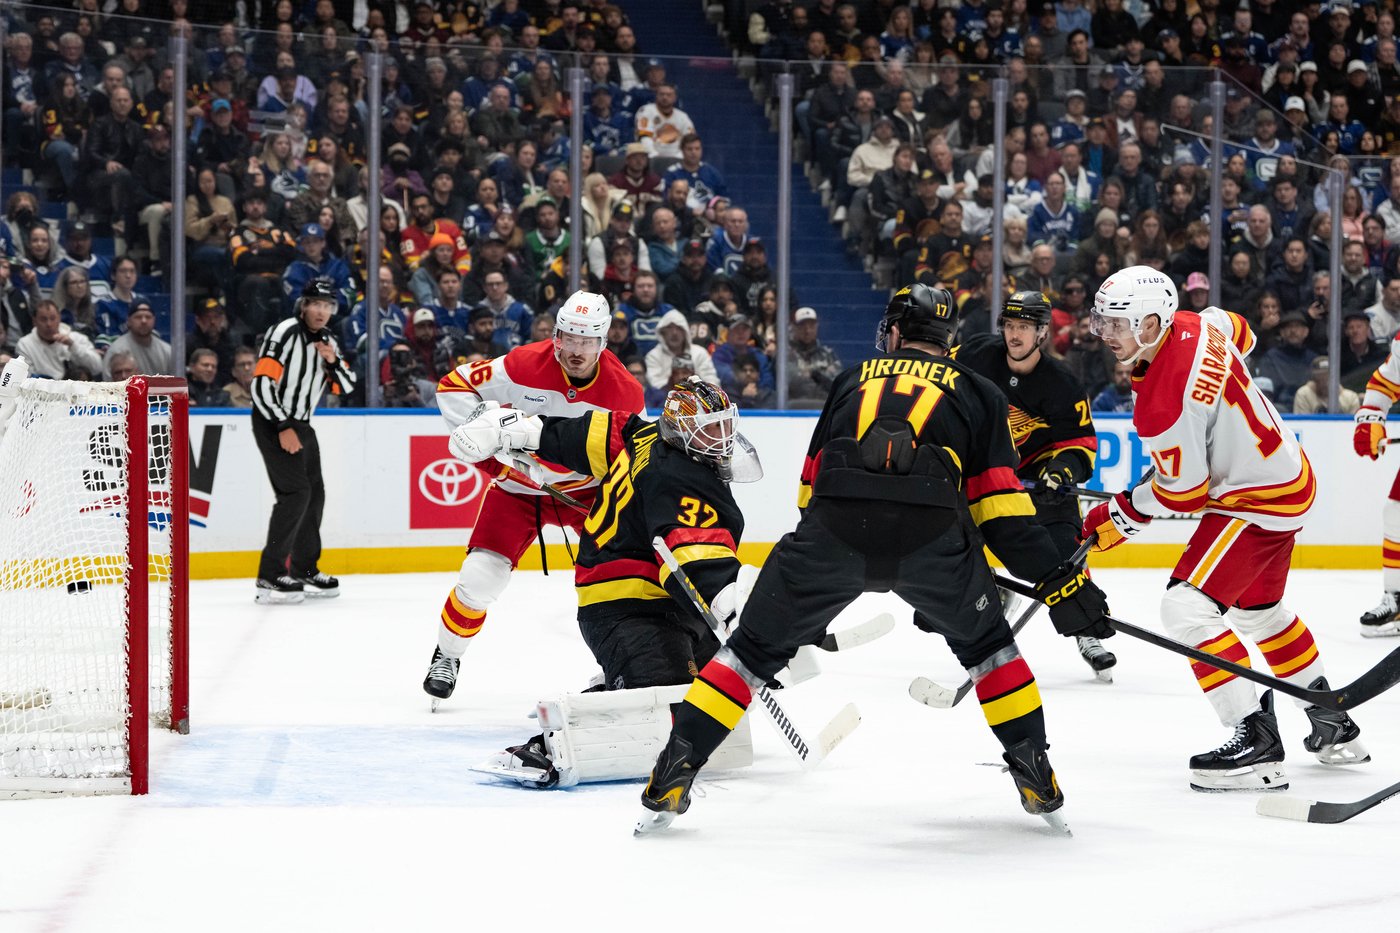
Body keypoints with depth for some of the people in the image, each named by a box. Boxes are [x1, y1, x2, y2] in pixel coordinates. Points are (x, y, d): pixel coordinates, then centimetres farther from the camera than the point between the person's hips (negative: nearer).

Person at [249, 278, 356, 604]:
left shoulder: (326, 342, 10)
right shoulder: (285, 333, -16)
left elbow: (346, 387, 9)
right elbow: (261, 383, -22)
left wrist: (333, 361, -11)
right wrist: (283, 427, -24)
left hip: (300, 424, 9)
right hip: (272, 421, -9)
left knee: (314, 495, 13)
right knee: (296, 492, -19)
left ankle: (304, 571, 26)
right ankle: (270, 577, -20)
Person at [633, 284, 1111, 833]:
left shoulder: (855, 380, 32)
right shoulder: (975, 392, 26)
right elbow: (1001, 511, 16)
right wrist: (1057, 581, 18)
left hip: (835, 523, 1)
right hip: (931, 529, -1)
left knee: (757, 647, 17)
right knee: (984, 643, 26)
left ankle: (672, 778, 11)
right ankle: (1037, 782, 21)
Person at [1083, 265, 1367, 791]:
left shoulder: (1164, 402, -30)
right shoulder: (1193, 326, -5)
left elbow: (1182, 495, -20)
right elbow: (1240, 332, 19)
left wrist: (1120, 516, -6)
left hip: (1257, 500, -11)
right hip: (1288, 474, 11)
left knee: (1188, 607, -18)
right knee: (1259, 610, 27)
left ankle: (1257, 743, -22)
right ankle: (1334, 727, 41)